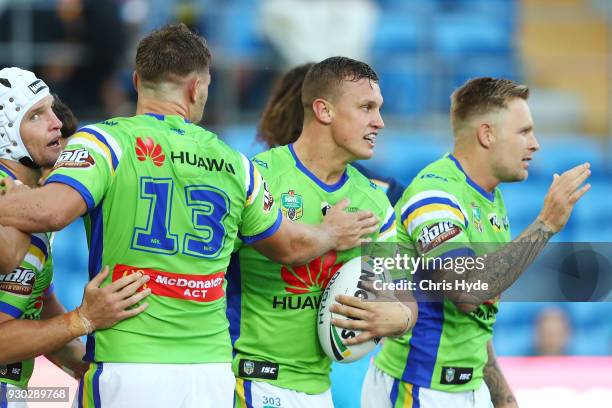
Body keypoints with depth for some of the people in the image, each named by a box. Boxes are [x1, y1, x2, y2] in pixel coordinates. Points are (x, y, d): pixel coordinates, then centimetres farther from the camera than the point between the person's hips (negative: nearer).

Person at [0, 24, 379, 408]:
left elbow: (51, 211, -21)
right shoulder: (234, 166, 10)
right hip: (212, 369, 4)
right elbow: (290, 246, 25)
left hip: (126, 366, -3)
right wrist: (331, 234, 45)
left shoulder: (105, 141, -4)